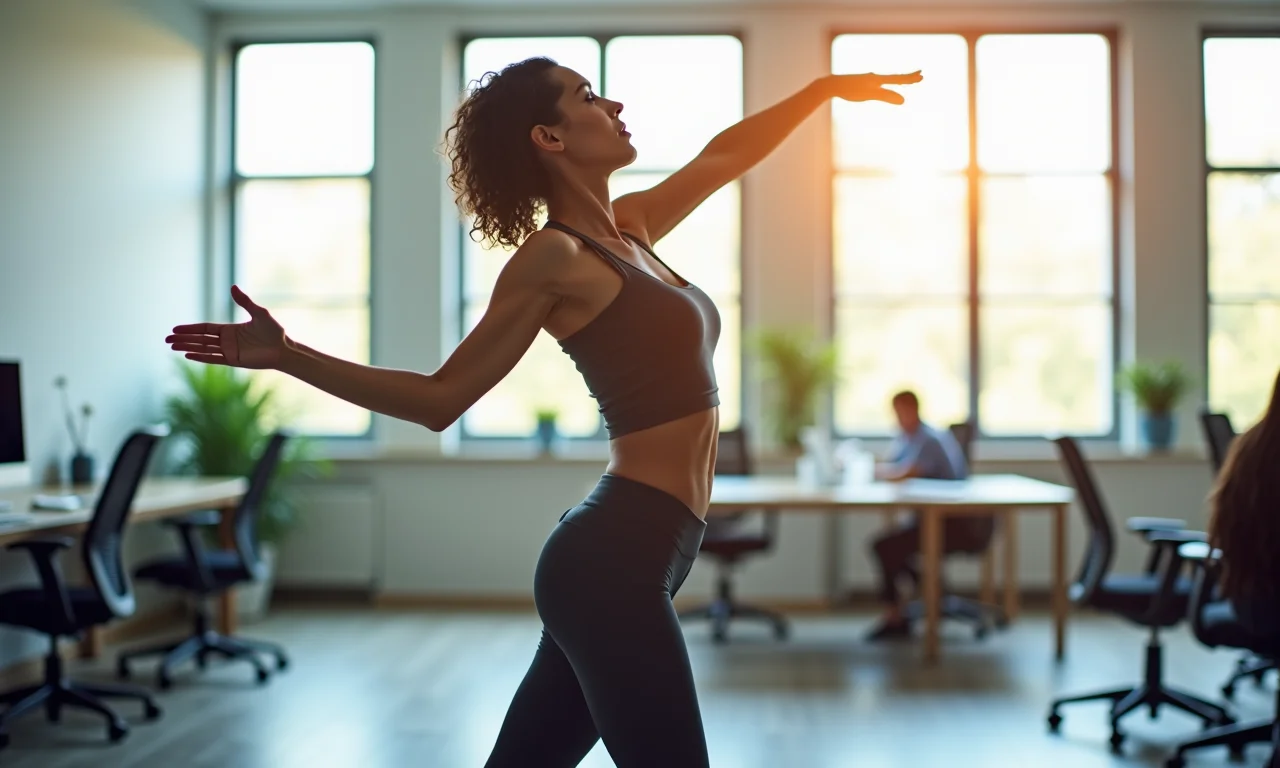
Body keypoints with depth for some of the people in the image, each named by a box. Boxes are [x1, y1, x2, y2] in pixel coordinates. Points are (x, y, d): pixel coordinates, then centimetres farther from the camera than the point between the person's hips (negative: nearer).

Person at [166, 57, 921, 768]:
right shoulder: (554, 257, -10)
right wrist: (286, 354, -17)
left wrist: (827, 88, 38)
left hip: (629, 558, 8)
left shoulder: (628, 228, 14)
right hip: (616, 563, -8)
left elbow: (725, 156, 30)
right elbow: (441, 398, -7)